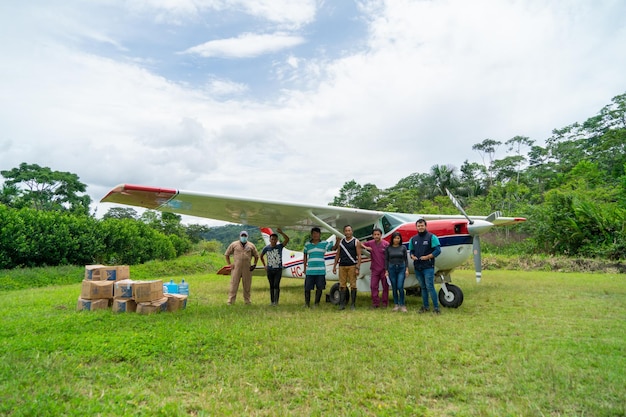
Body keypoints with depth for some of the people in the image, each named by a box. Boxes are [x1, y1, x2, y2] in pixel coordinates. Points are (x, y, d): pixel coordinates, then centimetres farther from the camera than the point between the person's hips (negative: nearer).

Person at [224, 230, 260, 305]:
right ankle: (230, 301, 3)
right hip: (236, 267, -2)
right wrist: (229, 264, 2)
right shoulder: (234, 244, 5)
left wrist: (254, 265, 7)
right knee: (234, 284, -2)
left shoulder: (251, 246, 10)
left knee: (247, 285, 7)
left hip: (247, 268, 2)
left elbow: (256, 256, 18)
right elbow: (227, 254, 11)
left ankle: (247, 301, 18)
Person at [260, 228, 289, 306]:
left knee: (276, 285, -12)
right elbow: (261, 256, 17)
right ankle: (272, 301, 17)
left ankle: (276, 301, -8)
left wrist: (281, 232, -34)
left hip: (278, 270, -2)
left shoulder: (279, 246, -7)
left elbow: (287, 239, -24)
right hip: (270, 270, 2)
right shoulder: (266, 248, -2)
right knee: (271, 286, 8)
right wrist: (264, 265, 13)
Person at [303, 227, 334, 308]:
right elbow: (305, 257, 14)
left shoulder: (325, 243, 6)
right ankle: (307, 303, 19)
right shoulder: (307, 244, 8)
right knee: (307, 288, 3)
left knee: (319, 288, 5)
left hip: (321, 270, 0)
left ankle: (317, 303, 19)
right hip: (310, 270, 0)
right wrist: (304, 268, 11)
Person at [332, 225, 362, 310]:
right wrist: (334, 266, 10)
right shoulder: (341, 241, 12)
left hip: (352, 266, -3)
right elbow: (337, 254, 15)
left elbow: (359, 256, -3)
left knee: (353, 285, 0)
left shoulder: (356, 242, 1)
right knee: (342, 285, 3)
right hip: (342, 266, 3)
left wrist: (357, 268, -11)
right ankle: (342, 304, 8)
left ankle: (353, 304, 8)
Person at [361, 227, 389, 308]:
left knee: (385, 286, 7)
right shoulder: (370, 243, 0)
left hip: (384, 269, -3)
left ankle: (385, 302, 19)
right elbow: (361, 244, 10)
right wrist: (366, 247, -11)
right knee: (373, 286, 2)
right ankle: (375, 302, 11)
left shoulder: (386, 244, -8)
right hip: (375, 269, 3)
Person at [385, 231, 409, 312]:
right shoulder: (388, 248, 1)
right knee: (394, 288, 6)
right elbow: (386, 260, 4)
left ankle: (402, 305, 2)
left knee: (400, 287, -10)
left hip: (401, 268, -1)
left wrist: (407, 269, -2)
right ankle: (396, 305, 17)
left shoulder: (403, 247, 1)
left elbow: (405, 259, 5)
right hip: (392, 268, 1)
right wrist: (386, 271, 1)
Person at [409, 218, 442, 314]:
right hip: (417, 267, 5)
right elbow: (411, 251, 21)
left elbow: (438, 250, -9)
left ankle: (436, 307, 0)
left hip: (428, 267, -5)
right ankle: (425, 306, 22)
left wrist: (427, 257, -15)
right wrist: (412, 256, -1)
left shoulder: (431, 237, -4)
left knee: (430, 287, -8)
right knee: (423, 287, 13)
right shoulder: (413, 239, 12)